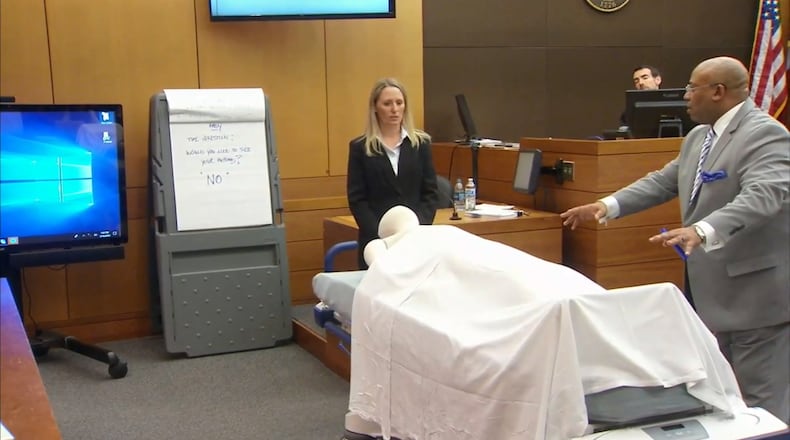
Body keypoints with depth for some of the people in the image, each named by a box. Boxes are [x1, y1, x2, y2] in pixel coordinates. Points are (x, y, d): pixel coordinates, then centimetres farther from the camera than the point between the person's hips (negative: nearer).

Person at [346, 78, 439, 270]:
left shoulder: (420, 143, 7)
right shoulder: (360, 147, 3)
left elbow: (431, 193, 6)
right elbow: (357, 200, -1)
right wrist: (380, 236, -12)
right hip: (376, 240, -1)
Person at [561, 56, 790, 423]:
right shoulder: (698, 136, 12)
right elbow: (663, 182, 18)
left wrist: (703, 231, -47)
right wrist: (608, 205, 7)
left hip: (754, 289, -9)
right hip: (709, 287, 9)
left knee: (760, 399, 1)